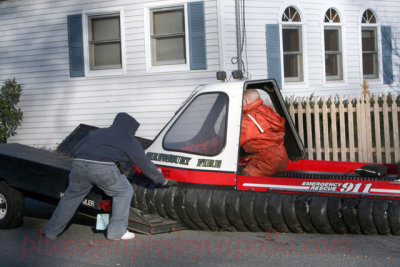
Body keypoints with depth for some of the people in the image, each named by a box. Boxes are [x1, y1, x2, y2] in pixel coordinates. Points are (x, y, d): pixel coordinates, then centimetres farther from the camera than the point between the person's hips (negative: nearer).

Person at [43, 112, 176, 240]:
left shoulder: (97, 132, 33)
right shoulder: (131, 142, 21)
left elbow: (75, 150, 30)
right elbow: (145, 164, 24)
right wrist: (163, 180, 34)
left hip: (78, 164, 5)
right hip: (103, 167, -5)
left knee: (71, 196, 22)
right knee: (124, 192, 16)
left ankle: (50, 231, 29)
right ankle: (116, 231, 12)